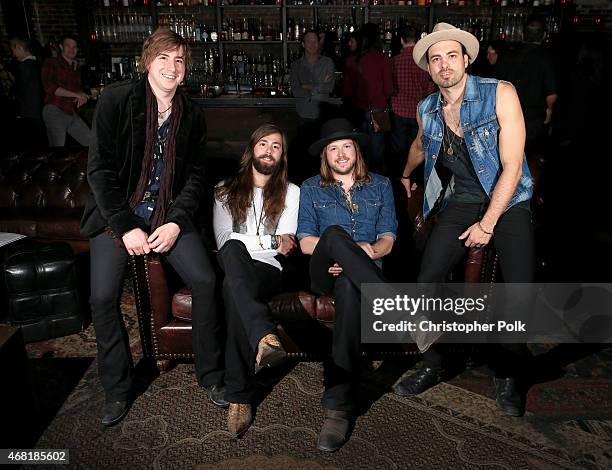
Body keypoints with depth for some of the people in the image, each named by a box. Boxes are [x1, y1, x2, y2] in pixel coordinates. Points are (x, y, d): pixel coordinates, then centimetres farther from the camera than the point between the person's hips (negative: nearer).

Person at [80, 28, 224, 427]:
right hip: (118, 213, -1)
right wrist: (125, 227, -15)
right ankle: (118, 389, 8)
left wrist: (176, 222, -10)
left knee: (205, 280, -17)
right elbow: (100, 169, -9)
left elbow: (195, 174, 5)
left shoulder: (191, 114, 5)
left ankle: (211, 375, 3)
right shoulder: (116, 99, -5)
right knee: (103, 297, -16)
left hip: (169, 214, 2)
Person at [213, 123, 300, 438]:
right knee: (232, 249, -40)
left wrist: (245, 242, -6)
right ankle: (265, 336, -60)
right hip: (231, 266, 1)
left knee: (234, 287, -39)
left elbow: (284, 244, 8)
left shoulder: (291, 192, 20)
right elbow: (224, 240, 3)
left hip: (267, 270, 0)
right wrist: (270, 240, -4)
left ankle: (239, 397, -44)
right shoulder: (226, 190, 20)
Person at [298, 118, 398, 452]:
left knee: (349, 289, -40)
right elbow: (305, 242, 5)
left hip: (358, 274, 0)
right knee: (334, 231, -36)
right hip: (325, 272, 0)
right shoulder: (311, 189, 17)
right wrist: (340, 246, -12)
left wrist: (368, 252, -15)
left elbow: (387, 239, 8)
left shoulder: (380, 185, 19)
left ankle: (339, 407, -41)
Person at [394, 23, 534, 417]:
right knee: (426, 284, -11)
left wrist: (487, 224, -16)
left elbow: (512, 167, -15)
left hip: (508, 201, -3)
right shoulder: (427, 110, 2)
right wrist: (406, 175, 41)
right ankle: (433, 367, 12)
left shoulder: (500, 94, -11)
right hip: (460, 201, 3)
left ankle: (507, 377, 10)